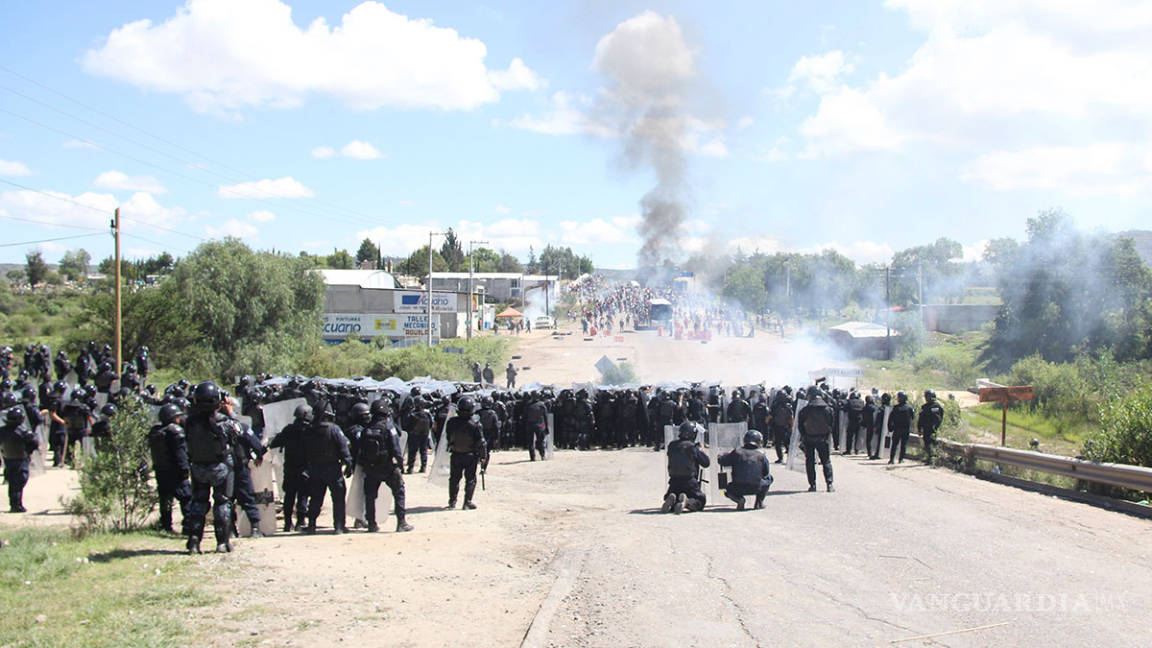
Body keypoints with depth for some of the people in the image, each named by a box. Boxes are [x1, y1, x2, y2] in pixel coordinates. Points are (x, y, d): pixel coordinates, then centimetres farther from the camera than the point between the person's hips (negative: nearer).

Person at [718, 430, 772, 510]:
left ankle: (739, 499, 0)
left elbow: (721, 461, 11)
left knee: (728, 490, 33)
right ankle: (759, 502, 16)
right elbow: (766, 473, 16)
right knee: (769, 478, 29)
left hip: (738, 488, 0)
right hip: (756, 488, 0)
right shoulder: (761, 455, 6)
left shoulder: (736, 452, 5)